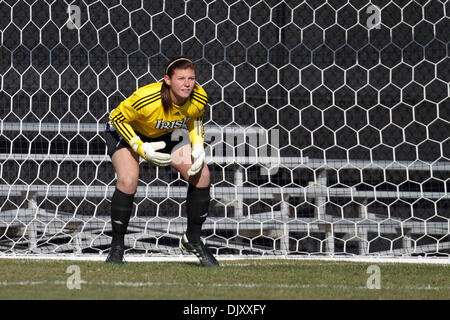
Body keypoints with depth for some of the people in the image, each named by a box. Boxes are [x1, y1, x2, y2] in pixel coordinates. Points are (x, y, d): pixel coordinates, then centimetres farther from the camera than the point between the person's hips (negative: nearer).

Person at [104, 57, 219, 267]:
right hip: (127, 131, -5)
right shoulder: (145, 99, -40)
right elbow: (117, 117, -24)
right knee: (128, 181, -28)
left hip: (165, 135, 5)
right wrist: (142, 149, -33)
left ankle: (192, 239, 8)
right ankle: (117, 247, -10)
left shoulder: (199, 98, -24)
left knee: (201, 174, -11)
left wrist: (198, 147, -15)